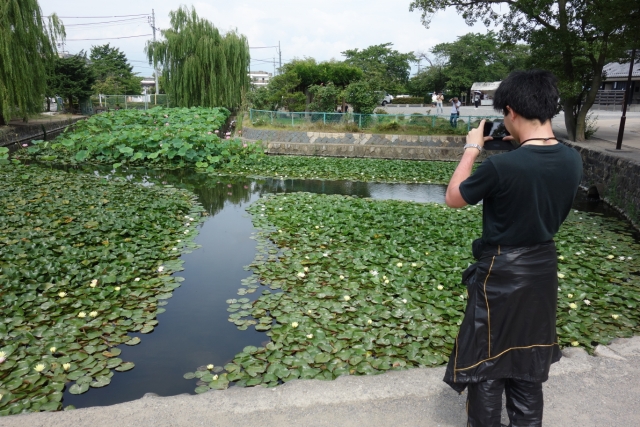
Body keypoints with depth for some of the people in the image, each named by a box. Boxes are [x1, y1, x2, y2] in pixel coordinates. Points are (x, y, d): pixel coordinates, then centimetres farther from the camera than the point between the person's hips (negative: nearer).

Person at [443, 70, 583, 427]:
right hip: (544, 267, 7)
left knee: (487, 361, 12)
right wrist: (524, 146, 7)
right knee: (529, 356, 24)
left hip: (501, 273, -6)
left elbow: (453, 198, -11)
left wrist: (472, 149, -3)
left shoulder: (502, 165, -27)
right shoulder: (572, 160, -6)